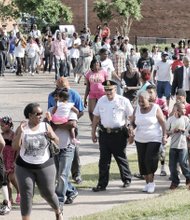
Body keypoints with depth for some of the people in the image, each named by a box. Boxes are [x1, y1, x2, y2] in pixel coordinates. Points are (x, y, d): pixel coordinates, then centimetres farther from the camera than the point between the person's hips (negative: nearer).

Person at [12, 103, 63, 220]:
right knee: (26, 195, -1)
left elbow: (57, 142, 4)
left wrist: (53, 136, -18)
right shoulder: (22, 128, -5)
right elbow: (15, 147, -11)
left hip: (45, 166, 0)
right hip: (24, 167, 0)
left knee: (48, 193, 8)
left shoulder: (46, 126, -2)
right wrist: (20, 132, -24)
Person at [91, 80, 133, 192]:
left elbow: (132, 117, -4)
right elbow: (96, 117, 13)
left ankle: (127, 179, 29)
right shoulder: (101, 101, 5)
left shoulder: (123, 101, -7)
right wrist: (93, 132, 13)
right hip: (104, 133, 3)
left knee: (121, 158, 10)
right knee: (104, 159, 4)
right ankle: (102, 184, 10)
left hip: (119, 134, -3)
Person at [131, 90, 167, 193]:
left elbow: (163, 123, -7)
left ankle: (151, 182, -1)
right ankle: (147, 182, 15)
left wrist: (164, 136, -16)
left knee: (150, 160, -14)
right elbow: (133, 122, 10)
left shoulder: (155, 109, -8)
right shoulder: (137, 109, 4)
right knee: (142, 161, 3)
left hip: (154, 139, -4)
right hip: (140, 140, 5)